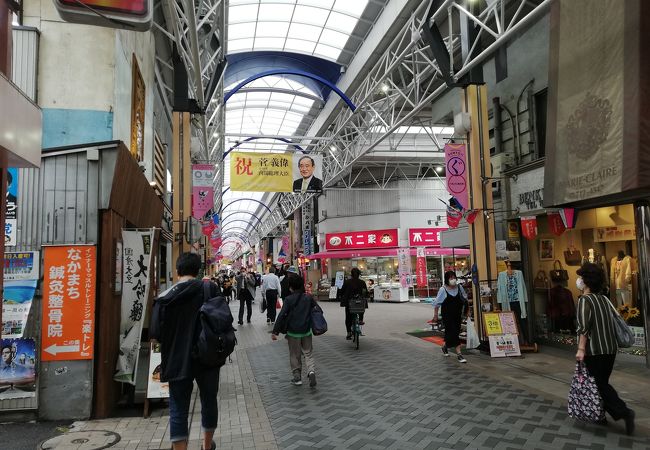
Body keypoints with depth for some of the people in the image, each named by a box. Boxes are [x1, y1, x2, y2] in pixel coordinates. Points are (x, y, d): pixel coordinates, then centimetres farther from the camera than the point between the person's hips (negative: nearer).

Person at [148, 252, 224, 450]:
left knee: (178, 411, 8)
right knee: (209, 402, 21)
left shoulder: (165, 297, -7)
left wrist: (172, 339, 11)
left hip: (178, 362, -1)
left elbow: (155, 335, -6)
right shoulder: (210, 288, -8)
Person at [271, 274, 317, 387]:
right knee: (308, 353, 11)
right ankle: (311, 371, -12)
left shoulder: (288, 299, -11)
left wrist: (275, 331, -11)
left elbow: (281, 316, -14)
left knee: (295, 355, 12)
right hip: (306, 331, 2)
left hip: (293, 332, -2)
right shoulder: (309, 298, -1)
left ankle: (297, 377, 17)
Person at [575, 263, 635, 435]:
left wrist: (581, 349, -21)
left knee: (600, 384, 0)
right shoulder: (604, 299, 9)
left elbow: (583, 327, -22)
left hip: (595, 350, -8)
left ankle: (623, 411, -11)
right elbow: (616, 320, 14)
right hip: (611, 348, 8)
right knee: (603, 382, 18)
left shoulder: (584, 300, -14)